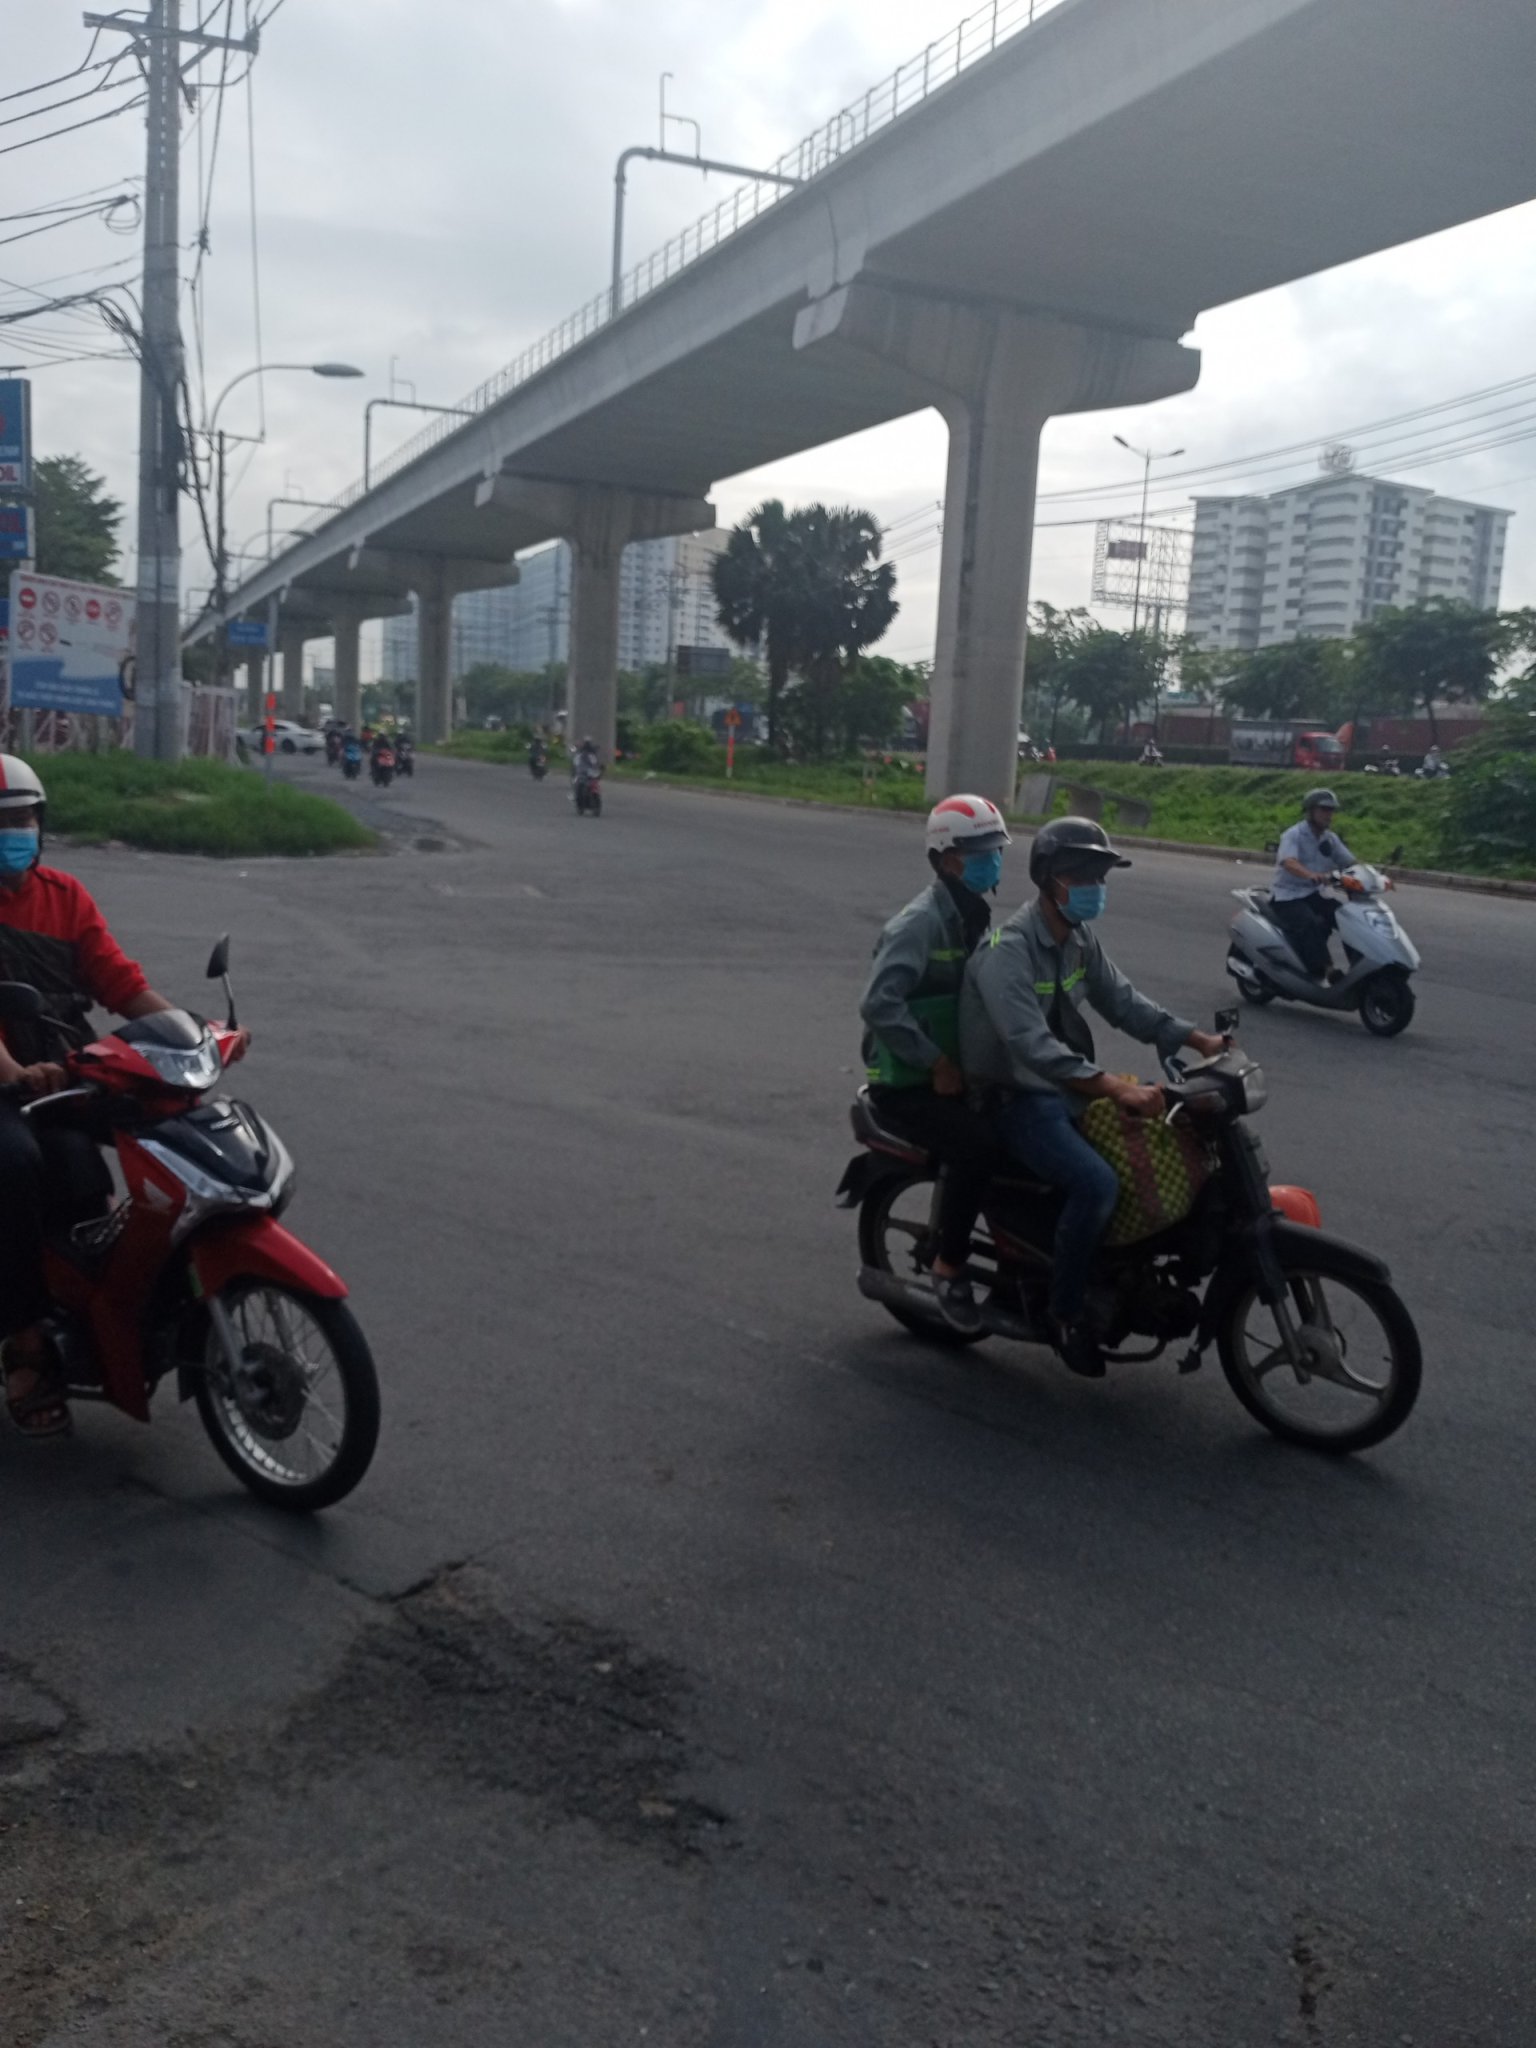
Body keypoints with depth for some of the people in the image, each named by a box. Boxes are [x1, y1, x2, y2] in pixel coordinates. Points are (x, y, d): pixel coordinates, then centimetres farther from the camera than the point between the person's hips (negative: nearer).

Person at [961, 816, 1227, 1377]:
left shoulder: (1079, 941, 7)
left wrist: (1199, 1039, -6)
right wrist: (1119, 1088, -43)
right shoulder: (1008, 951, -23)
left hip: (1066, 1086, 9)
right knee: (1097, 1183, -30)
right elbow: (1032, 1048, -34)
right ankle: (1066, 1310, -11)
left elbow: (1122, 1001, 7)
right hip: (1016, 1099, -9)